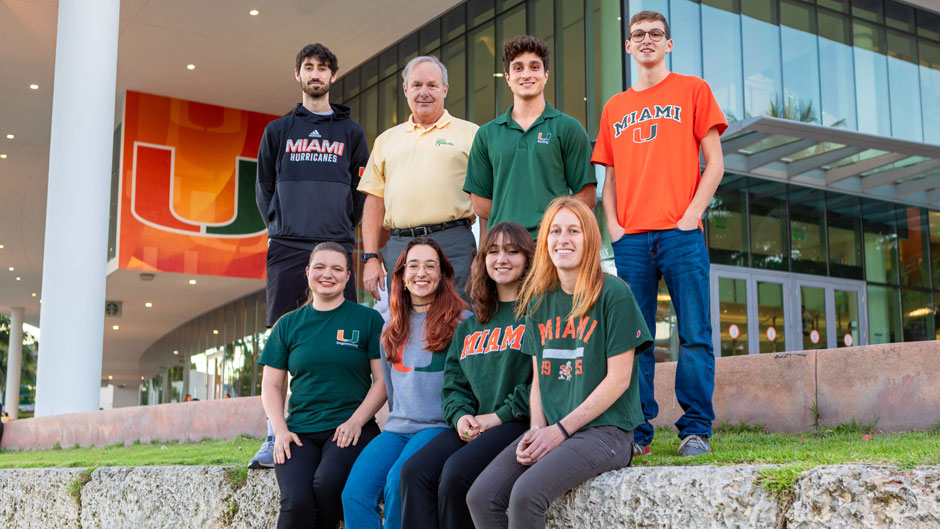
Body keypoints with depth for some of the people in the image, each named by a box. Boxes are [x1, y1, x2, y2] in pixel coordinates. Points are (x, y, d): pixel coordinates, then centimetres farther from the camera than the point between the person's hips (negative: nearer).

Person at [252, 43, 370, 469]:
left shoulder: (350, 132, 14)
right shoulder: (278, 131, 15)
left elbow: (362, 192, 13)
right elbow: (264, 187, 17)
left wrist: (345, 230, 4)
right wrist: (278, 225, 6)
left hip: (336, 245, 0)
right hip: (286, 247, 1)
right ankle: (274, 437, 0)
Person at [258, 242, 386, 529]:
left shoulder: (368, 319, 7)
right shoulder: (288, 324, 15)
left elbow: (382, 380, 4)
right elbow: (271, 386, 15)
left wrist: (355, 422, -10)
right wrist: (280, 430, -1)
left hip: (350, 427, -1)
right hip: (300, 430, 2)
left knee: (327, 481, -33)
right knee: (297, 503, -27)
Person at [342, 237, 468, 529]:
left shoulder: (461, 321, 2)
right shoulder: (393, 327, 18)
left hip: (439, 426, -4)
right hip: (396, 428, 5)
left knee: (398, 480, -31)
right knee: (354, 492, -20)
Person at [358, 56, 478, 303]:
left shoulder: (469, 133, 9)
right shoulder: (387, 139, 20)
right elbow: (375, 201, 16)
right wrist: (370, 257, 6)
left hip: (452, 247, -3)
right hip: (399, 247, 3)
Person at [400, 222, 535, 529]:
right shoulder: (471, 325, 23)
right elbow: (454, 383, 21)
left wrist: (499, 416, -13)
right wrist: (460, 415, -1)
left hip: (520, 422, -6)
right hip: (473, 426, 7)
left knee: (457, 471, -30)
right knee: (415, 471, -18)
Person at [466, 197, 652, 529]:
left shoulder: (613, 294, -6)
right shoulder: (538, 301, 13)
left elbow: (619, 378, -9)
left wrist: (560, 430, -12)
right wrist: (537, 429, -3)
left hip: (604, 430, -6)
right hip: (551, 430, 6)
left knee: (526, 494, -29)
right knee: (480, 497, -15)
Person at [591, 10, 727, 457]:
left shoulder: (692, 90, 11)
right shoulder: (614, 108, 20)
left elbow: (714, 163, 5)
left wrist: (692, 215, -8)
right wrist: (612, 224, 2)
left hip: (680, 232, -3)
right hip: (630, 237, 3)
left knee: (694, 334, -5)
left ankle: (696, 429, 1)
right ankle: (637, 431, 6)